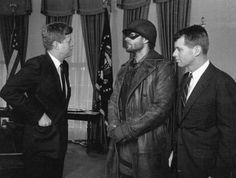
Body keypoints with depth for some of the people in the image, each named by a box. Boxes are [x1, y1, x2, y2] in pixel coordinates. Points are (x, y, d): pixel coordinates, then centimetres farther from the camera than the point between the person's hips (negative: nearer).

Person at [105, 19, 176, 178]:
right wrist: (114, 127, -6)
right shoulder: (125, 69, 14)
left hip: (147, 147, -6)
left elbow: (162, 107, -17)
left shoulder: (163, 67, -8)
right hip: (120, 145, 6)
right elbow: (114, 100, 12)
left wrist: (126, 130, -17)